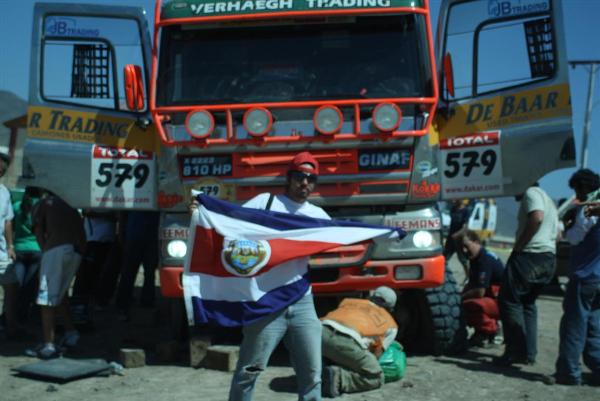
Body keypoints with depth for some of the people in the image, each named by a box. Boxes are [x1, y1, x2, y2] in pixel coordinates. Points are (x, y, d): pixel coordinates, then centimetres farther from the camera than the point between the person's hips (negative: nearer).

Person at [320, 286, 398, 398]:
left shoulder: (350, 301, 35)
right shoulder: (391, 325, 28)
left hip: (322, 331, 5)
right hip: (346, 340, -5)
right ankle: (338, 377, -10)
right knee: (376, 379, 13)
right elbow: (376, 354, 21)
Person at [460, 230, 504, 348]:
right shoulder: (475, 258, 8)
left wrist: (461, 297, -12)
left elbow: (480, 292, -25)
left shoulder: (486, 259, -22)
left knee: (469, 305, -31)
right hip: (495, 298, 10)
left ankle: (491, 330, -8)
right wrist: (461, 296, -3)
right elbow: (471, 284, 15)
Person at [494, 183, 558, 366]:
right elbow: (557, 233, 26)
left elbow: (537, 218, -23)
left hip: (530, 255, -10)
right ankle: (529, 353, 13)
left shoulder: (531, 193, -5)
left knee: (510, 300, -4)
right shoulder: (548, 200, 25)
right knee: (528, 303, 16)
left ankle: (517, 351, -7)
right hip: (549, 257, 10)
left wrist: (518, 246, -17)